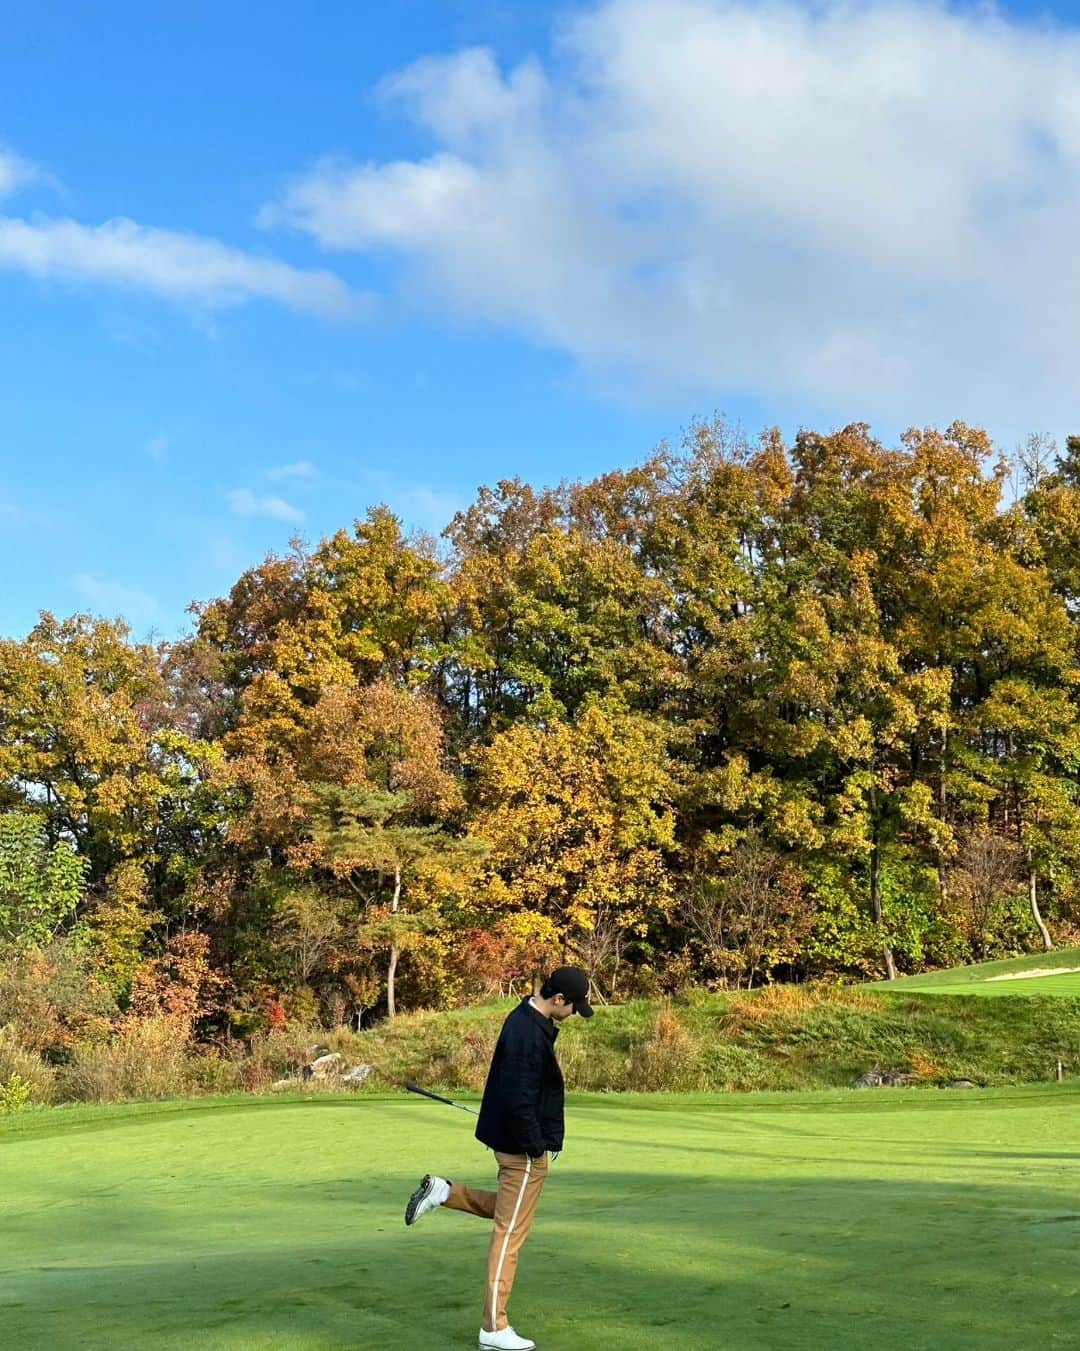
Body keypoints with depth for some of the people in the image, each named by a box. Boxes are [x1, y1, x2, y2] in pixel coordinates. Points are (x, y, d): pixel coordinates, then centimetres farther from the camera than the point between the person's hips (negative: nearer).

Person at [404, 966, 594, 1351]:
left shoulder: (527, 1020, 7)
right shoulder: (529, 1034, -25)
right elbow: (519, 1100, -28)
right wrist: (536, 1147, -20)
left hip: (512, 1142, 10)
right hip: (523, 1148, -10)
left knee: (509, 1213, 27)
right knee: (510, 1234, 0)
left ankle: (443, 1191, 19)